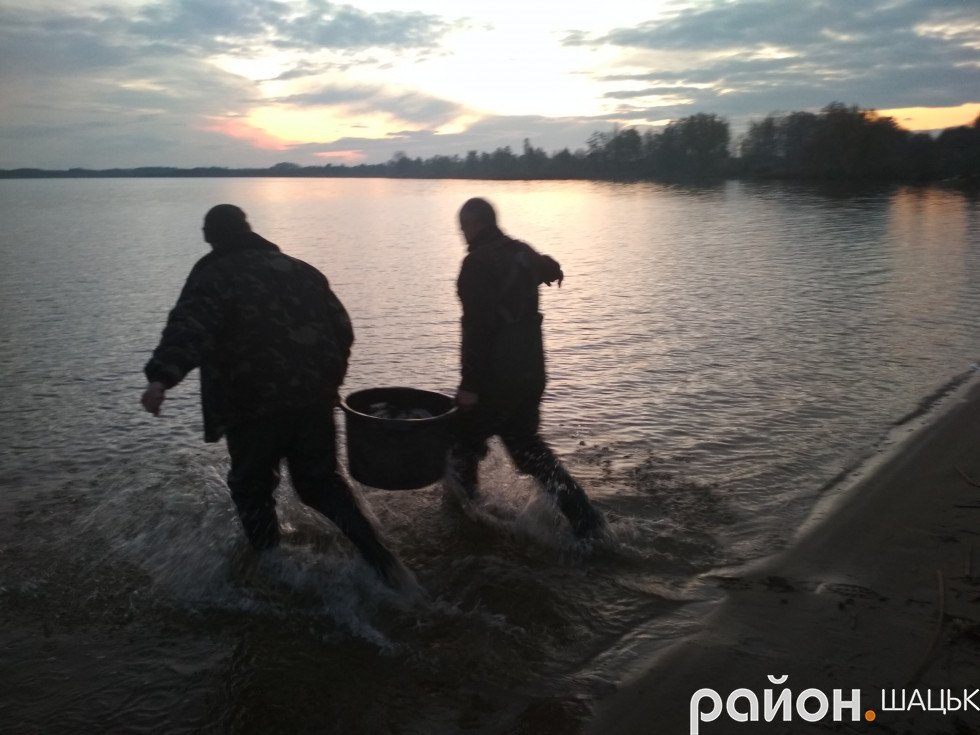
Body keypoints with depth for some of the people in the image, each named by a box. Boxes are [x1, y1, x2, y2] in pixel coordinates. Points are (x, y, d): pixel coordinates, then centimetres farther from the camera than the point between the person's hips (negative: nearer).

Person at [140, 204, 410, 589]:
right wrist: (328, 378, 24)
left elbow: (189, 327, -22)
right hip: (315, 397, 5)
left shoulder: (213, 275, -1)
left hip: (256, 403, -5)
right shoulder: (298, 268, 16)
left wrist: (162, 376, -34)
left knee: (251, 488, 16)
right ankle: (379, 557, 5)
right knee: (321, 482, 16)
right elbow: (342, 326, 15)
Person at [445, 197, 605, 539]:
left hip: (496, 375, -8)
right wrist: (553, 271, 56)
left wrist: (469, 383, -21)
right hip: (531, 370, 8)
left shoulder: (477, 263, -16)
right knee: (525, 442, 17)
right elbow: (550, 268, 33)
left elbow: (476, 327, -23)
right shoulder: (523, 253, 8)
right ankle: (583, 516, 10)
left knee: (465, 440, 13)